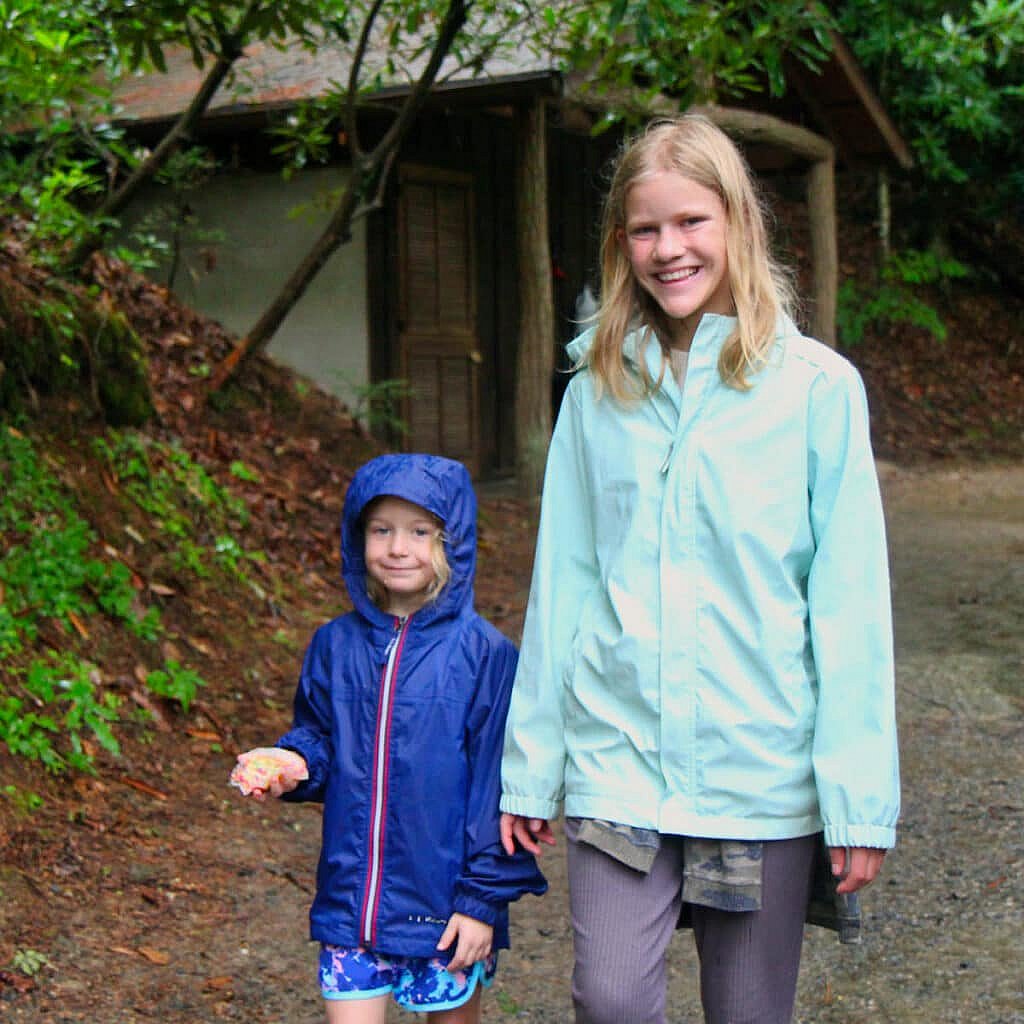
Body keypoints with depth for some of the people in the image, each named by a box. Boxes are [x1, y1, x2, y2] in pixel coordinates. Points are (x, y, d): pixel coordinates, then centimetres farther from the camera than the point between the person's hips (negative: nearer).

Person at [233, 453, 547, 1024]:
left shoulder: (483, 653, -9)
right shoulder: (336, 645, 3)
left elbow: (496, 783, -8)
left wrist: (483, 898, -9)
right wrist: (294, 764, -8)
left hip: (447, 906, -3)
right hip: (350, 901, 3)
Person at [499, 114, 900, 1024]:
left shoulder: (815, 387, -3)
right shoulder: (597, 392, 5)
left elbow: (848, 602, -4)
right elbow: (562, 583, 8)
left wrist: (860, 795, -7)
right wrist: (529, 767, 9)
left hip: (764, 769, -1)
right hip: (617, 758, 2)